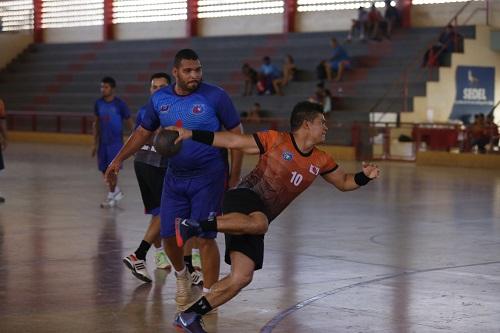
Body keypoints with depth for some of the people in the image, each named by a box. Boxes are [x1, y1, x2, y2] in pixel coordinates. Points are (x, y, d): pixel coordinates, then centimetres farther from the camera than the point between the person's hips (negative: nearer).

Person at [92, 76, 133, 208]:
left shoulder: (119, 104, -11)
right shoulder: (98, 103, 2)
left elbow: (130, 123, -3)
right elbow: (96, 123, 12)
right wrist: (95, 143, 10)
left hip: (115, 142, -5)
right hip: (103, 142, 5)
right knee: (104, 170, 8)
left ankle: (111, 196, 7)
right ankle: (117, 191, 29)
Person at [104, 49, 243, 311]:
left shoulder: (215, 97, -10)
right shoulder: (160, 99, 3)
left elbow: (236, 133, -5)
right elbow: (144, 132, 16)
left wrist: (234, 176, -7)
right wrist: (119, 159, 10)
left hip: (208, 178, -4)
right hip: (174, 178, 5)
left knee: (204, 237, -8)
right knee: (169, 236, 6)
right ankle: (181, 277, 37)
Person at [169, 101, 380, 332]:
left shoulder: (320, 162, 13)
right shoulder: (275, 140, -3)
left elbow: (344, 182, 26)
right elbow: (232, 141, -1)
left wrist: (364, 176, 4)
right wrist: (191, 134, -6)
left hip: (255, 221, 6)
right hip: (244, 197, -6)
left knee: (242, 277, -6)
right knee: (259, 223, -42)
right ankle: (194, 225, -36)